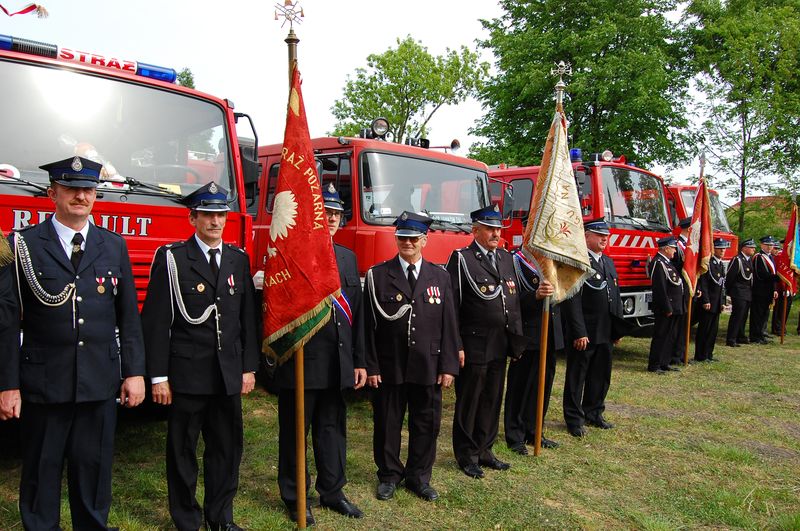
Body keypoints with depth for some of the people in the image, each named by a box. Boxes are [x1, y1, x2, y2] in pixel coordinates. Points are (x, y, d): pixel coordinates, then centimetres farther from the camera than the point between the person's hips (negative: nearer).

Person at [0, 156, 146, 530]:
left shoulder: (114, 246, 7)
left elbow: (129, 316, 7)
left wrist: (134, 372, 3)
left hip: (100, 383, 2)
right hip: (43, 383, -2)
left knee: (95, 470, 11)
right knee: (41, 472, 11)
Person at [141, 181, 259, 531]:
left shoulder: (238, 259, 9)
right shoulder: (171, 258, -4)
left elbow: (248, 319, 10)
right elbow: (156, 322, -7)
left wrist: (249, 368, 7)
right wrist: (158, 376, -10)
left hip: (229, 376, 4)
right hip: (186, 374, -4)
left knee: (227, 449, 12)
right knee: (182, 450, 9)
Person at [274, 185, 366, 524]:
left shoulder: (348, 257, 12)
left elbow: (356, 314, 12)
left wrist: (359, 361, 11)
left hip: (338, 364, 6)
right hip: (300, 362, -5)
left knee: (333, 429, 16)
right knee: (295, 431, 9)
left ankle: (332, 492, 32)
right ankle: (294, 497, 25)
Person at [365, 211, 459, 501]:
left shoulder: (440, 277, 6)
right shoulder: (378, 275, -2)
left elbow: (448, 325, 5)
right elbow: (369, 325, -4)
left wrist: (448, 366, 0)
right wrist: (370, 366, -8)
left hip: (428, 367, 2)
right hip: (388, 367, -2)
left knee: (427, 424, 11)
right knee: (387, 423, 10)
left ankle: (419, 476, 29)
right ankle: (389, 475, 29)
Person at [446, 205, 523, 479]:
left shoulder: (506, 258, 12)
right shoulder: (461, 259, -8)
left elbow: (515, 301, 16)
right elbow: (451, 306, -11)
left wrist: (517, 339, 11)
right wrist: (455, 346, -15)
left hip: (500, 345, 6)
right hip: (474, 346, -6)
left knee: (492, 401, 15)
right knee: (468, 402, 6)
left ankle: (484, 450, 30)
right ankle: (466, 455, 20)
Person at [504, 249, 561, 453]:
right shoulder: (515, 260, -10)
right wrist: (535, 295, -33)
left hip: (550, 336, 7)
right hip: (527, 336, -7)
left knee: (544, 385, 14)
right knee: (520, 386, 2)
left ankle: (535, 433, 28)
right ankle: (515, 437, 14)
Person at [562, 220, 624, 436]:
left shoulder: (609, 263, 14)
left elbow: (616, 297, 18)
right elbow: (572, 301, -17)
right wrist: (579, 333, -20)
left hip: (606, 335, 8)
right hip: (584, 334, -8)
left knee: (601, 376, 17)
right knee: (576, 377, 5)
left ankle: (593, 413, 32)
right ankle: (574, 419, 16)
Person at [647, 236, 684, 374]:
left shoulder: (667, 262, 16)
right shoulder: (658, 263, -16)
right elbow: (660, 289, -21)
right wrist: (667, 308, -22)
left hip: (674, 308, 10)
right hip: (666, 309, -10)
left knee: (671, 337, 14)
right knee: (660, 337, -4)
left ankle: (664, 363, 22)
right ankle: (654, 366, 2)